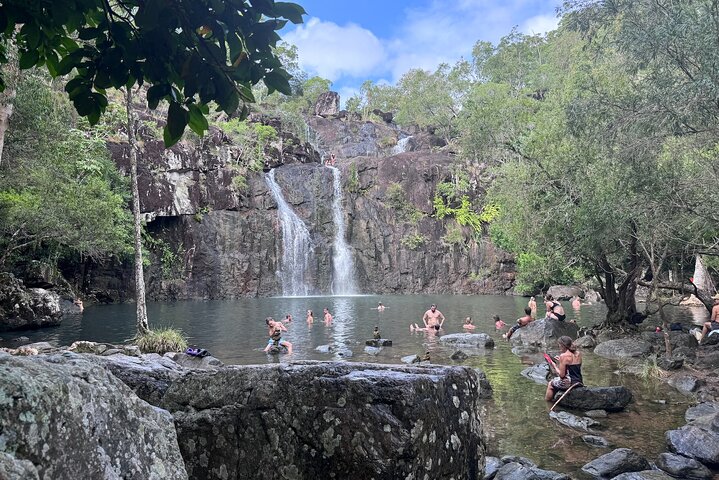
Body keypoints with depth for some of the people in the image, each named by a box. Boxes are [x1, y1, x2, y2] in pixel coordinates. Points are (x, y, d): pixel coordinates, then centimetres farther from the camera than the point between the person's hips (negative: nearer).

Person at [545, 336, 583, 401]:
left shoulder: (563, 356, -16)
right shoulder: (579, 354, 4)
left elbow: (562, 375, -16)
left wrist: (555, 366, 0)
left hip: (569, 383, -7)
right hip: (579, 382, 7)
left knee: (550, 384, 19)